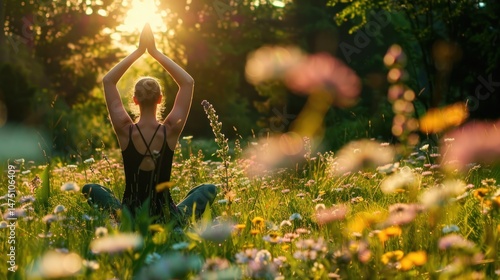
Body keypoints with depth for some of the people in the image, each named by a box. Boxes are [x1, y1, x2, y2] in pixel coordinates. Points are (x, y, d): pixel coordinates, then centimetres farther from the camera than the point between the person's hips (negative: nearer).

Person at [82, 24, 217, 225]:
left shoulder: (125, 131, -11)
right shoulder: (170, 131, -12)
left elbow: (108, 81, 0)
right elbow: (188, 83, -1)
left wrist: (138, 52, 0)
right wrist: (155, 52, -2)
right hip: (167, 220, 0)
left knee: (90, 189, 25)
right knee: (209, 189, 24)